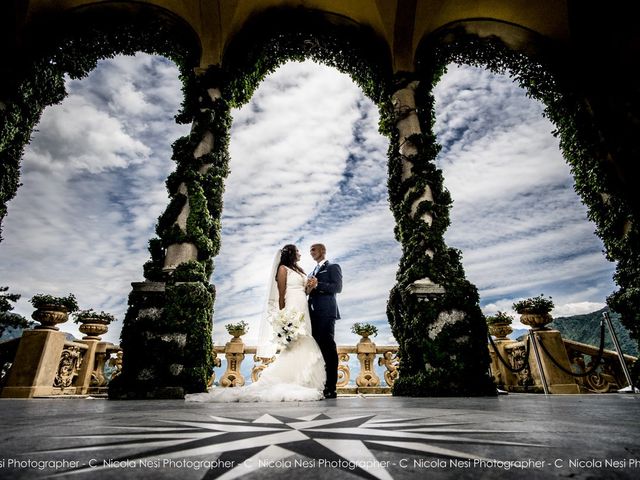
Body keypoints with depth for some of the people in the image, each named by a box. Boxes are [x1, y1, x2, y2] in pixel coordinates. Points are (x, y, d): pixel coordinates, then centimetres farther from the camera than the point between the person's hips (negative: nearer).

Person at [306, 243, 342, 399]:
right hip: (313, 313, 7)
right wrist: (309, 288, 1)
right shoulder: (313, 272, 27)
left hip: (326, 312, -7)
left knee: (328, 348, -6)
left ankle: (331, 388, -2)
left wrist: (317, 285, -15)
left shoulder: (333, 267, 5)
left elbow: (337, 287, -9)